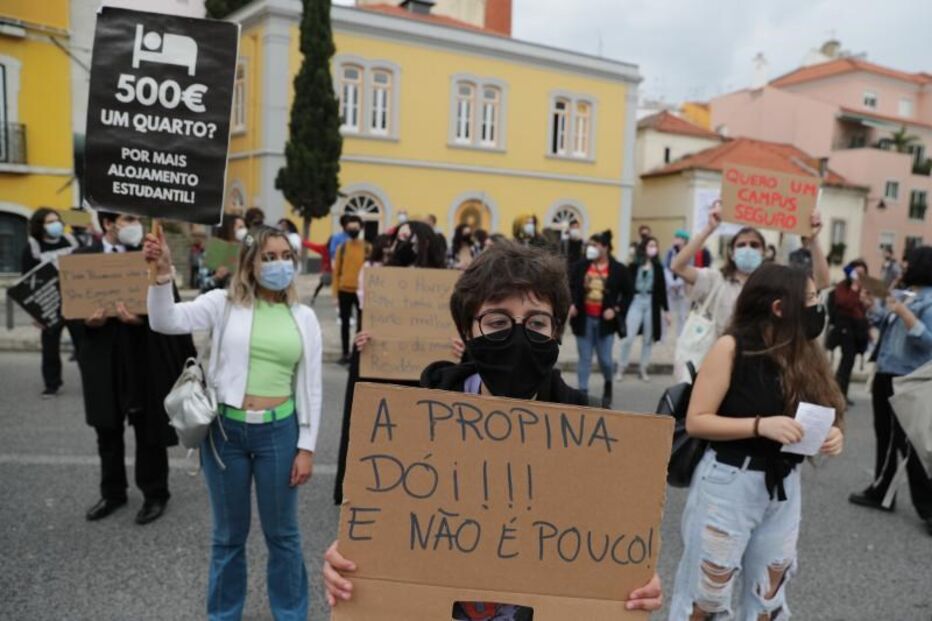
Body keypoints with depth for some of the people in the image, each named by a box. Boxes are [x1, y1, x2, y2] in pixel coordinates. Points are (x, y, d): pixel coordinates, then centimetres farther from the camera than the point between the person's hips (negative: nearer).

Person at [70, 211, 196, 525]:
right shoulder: (81, 258, 4)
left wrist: (144, 319, -26)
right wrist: (86, 322, -16)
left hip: (145, 356, -2)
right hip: (102, 359, 3)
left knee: (149, 430, 8)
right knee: (107, 431, 16)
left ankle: (154, 494, 24)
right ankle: (112, 492, 34)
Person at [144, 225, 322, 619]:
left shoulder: (304, 318, 1)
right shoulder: (223, 304, -2)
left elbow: (311, 387, 2)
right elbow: (166, 322, -16)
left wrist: (306, 447, 0)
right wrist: (163, 273, -32)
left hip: (278, 431, 1)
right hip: (225, 429, 0)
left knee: (282, 533, 14)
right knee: (228, 534, 16)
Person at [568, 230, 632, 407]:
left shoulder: (618, 269, -5)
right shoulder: (580, 266, 0)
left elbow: (628, 294, 2)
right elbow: (571, 287, 8)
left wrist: (616, 309, -11)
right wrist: (571, 304, -8)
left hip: (604, 321, -1)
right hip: (584, 319, 2)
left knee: (605, 359, 3)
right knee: (584, 358, 6)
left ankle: (608, 386, 34)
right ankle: (582, 392, 15)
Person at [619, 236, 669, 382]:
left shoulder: (658, 267, 4)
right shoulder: (634, 265, -3)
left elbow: (662, 289, 7)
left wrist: (666, 310, 8)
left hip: (651, 304, 3)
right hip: (636, 302, -3)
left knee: (648, 339, 9)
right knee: (629, 337, -7)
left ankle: (643, 370, 21)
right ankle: (622, 368, 8)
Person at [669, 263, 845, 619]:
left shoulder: (805, 354, 4)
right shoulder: (732, 347, -13)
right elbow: (696, 421, -14)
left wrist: (830, 436, -9)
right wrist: (760, 425, -24)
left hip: (784, 488, 6)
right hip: (728, 484, -6)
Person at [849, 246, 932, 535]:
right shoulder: (903, 294, 12)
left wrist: (903, 313, -28)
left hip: (908, 380, -9)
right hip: (885, 374, 9)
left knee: (909, 442, -3)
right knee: (884, 436, 16)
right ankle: (881, 492, 28)